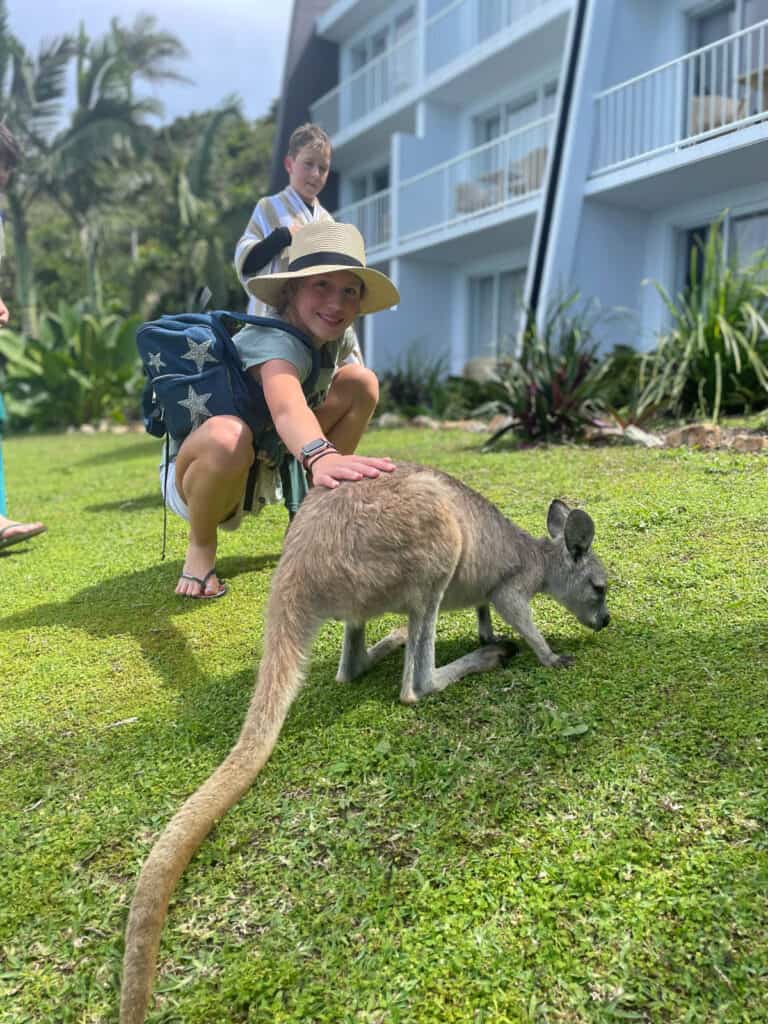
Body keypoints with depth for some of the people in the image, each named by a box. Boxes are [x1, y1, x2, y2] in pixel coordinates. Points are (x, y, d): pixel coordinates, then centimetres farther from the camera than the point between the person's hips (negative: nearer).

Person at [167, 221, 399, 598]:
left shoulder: (334, 341, -6)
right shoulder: (276, 340, -32)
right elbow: (286, 407, -53)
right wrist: (320, 456, -73)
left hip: (261, 474, 7)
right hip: (198, 473, -7)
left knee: (361, 381, -4)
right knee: (228, 434, -44)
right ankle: (200, 546, -11)